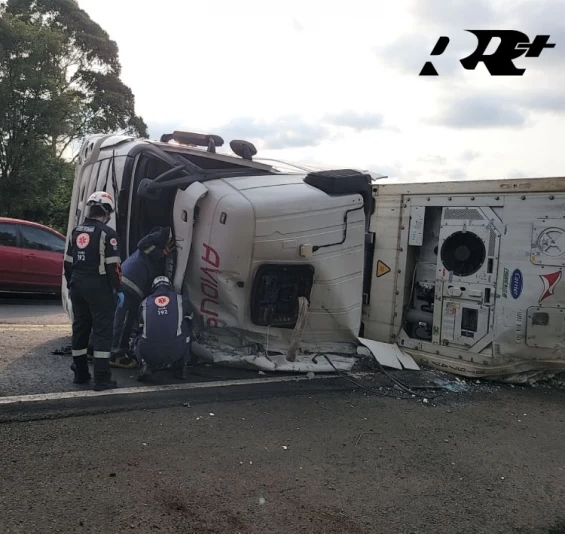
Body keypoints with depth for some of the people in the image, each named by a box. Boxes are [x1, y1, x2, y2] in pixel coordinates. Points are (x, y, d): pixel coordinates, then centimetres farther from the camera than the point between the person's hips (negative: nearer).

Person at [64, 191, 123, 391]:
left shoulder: (76, 232, 11)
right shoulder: (106, 233, -12)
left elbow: (68, 263, 14)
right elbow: (112, 266, -16)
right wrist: (118, 289, -7)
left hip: (78, 286, 7)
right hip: (99, 288, -7)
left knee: (80, 329, 15)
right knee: (102, 331, -5)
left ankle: (80, 373, 24)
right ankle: (101, 378, -7)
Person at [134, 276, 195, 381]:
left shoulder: (145, 303, 18)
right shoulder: (181, 299, 15)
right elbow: (190, 322, 31)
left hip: (149, 353, 1)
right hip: (175, 351, -1)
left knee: (139, 340, 35)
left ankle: (146, 365, 11)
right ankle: (181, 367, 23)